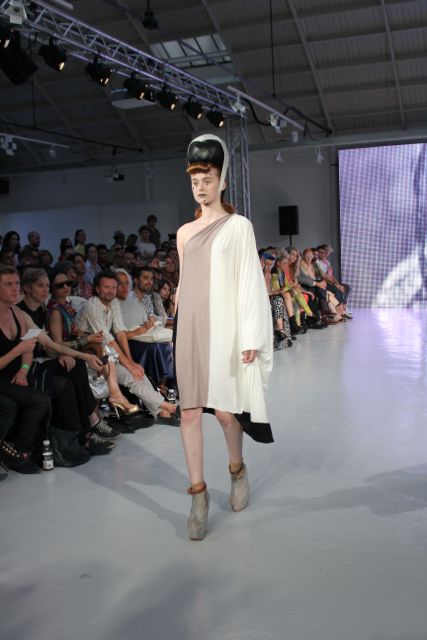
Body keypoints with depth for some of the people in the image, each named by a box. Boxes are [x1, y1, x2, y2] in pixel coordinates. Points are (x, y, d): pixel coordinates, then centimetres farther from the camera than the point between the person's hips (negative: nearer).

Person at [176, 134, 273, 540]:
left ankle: (237, 470, 30)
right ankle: (199, 494, 9)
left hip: (222, 328, -4)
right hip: (190, 328, 4)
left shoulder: (238, 226, 0)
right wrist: (180, 328, 14)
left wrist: (251, 338, -10)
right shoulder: (185, 232, 14)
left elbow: (250, 282, -5)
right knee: (189, 411, 0)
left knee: (224, 410, 1)